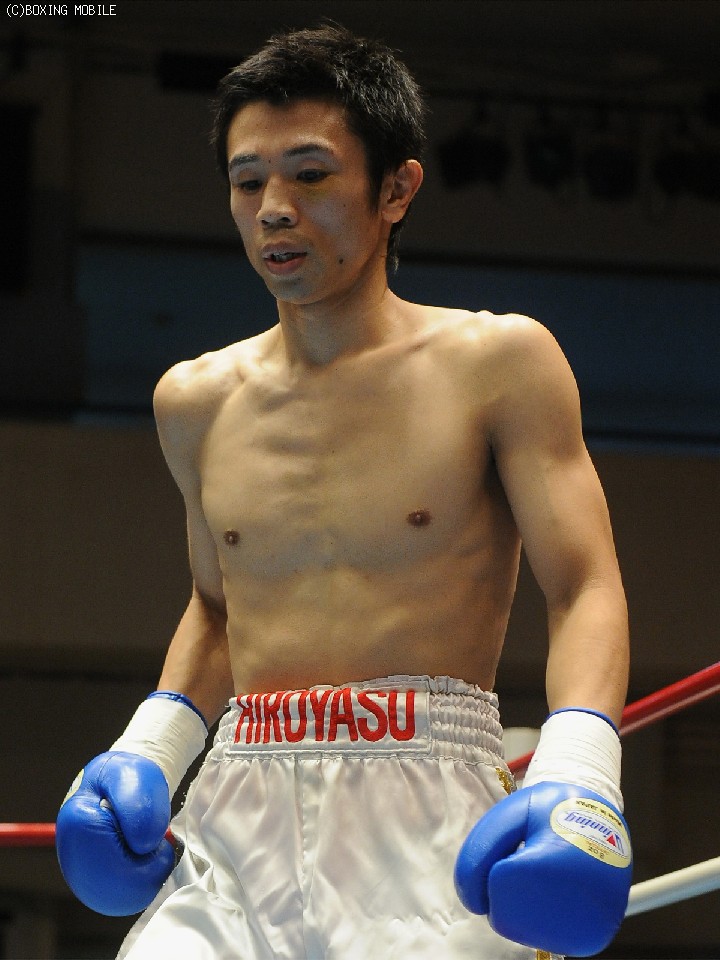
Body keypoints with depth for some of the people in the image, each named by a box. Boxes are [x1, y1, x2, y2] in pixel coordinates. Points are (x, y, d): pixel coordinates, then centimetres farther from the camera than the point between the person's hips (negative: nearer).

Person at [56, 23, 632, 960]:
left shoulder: (500, 365, 1)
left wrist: (577, 774, -20)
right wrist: (147, 752, 12)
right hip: (235, 823, 4)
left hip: (427, 824, -3)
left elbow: (586, 590, -3)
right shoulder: (197, 403, 15)